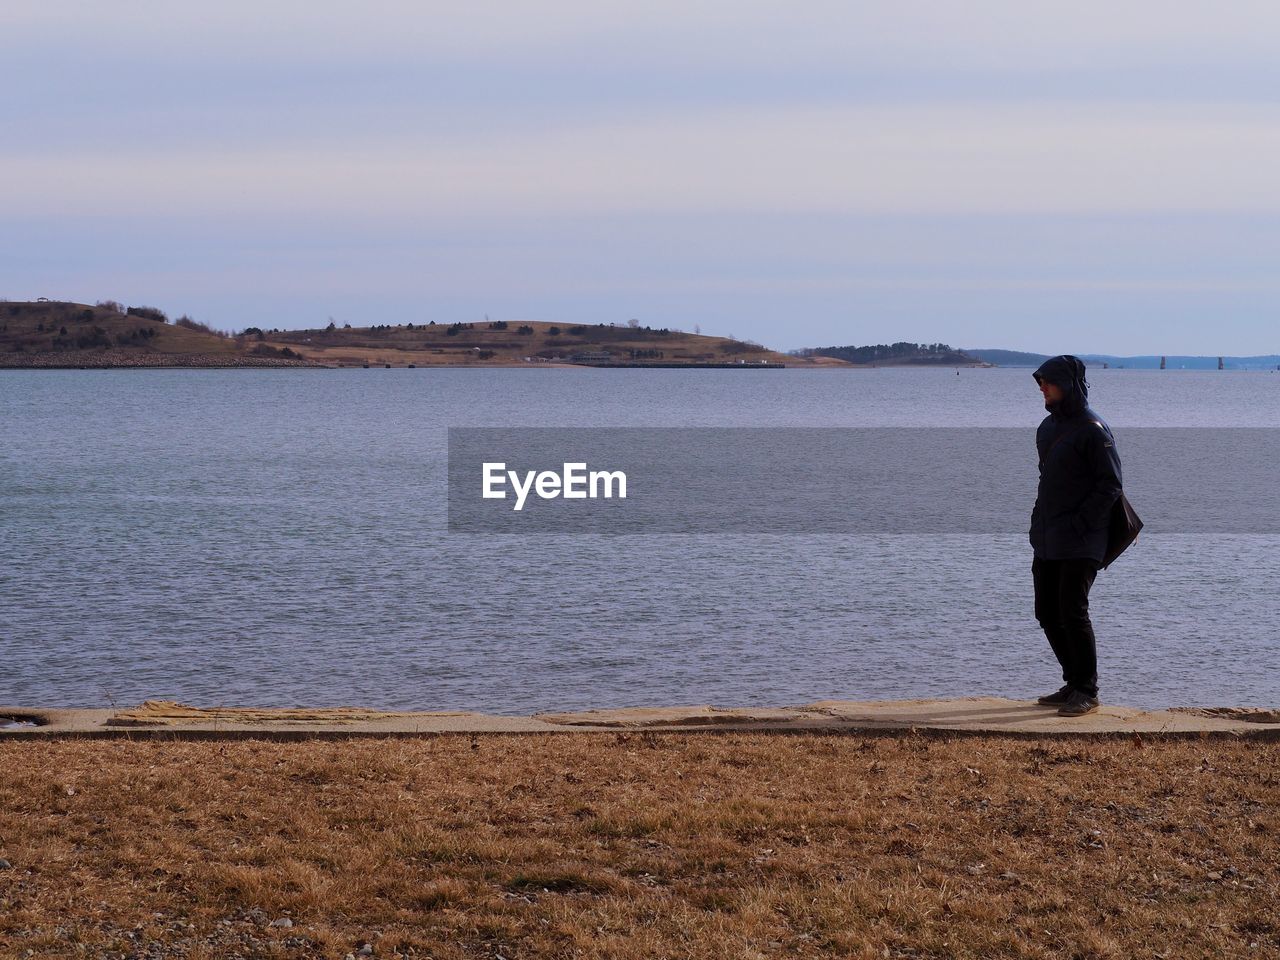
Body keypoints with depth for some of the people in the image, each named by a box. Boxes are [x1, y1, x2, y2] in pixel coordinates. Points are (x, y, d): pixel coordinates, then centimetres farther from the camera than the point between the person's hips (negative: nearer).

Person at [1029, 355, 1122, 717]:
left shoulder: (1093, 430, -11)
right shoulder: (1048, 427, 15)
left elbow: (1110, 486, -13)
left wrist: (1078, 524, -17)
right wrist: (1039, 522, 13)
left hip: (1080, 543, -9)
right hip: (1047, 541, 9)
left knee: (1073, 612, -9)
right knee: (1047, 613, 10)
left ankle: (1087, 691, -1)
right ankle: (1074, 683, 21)